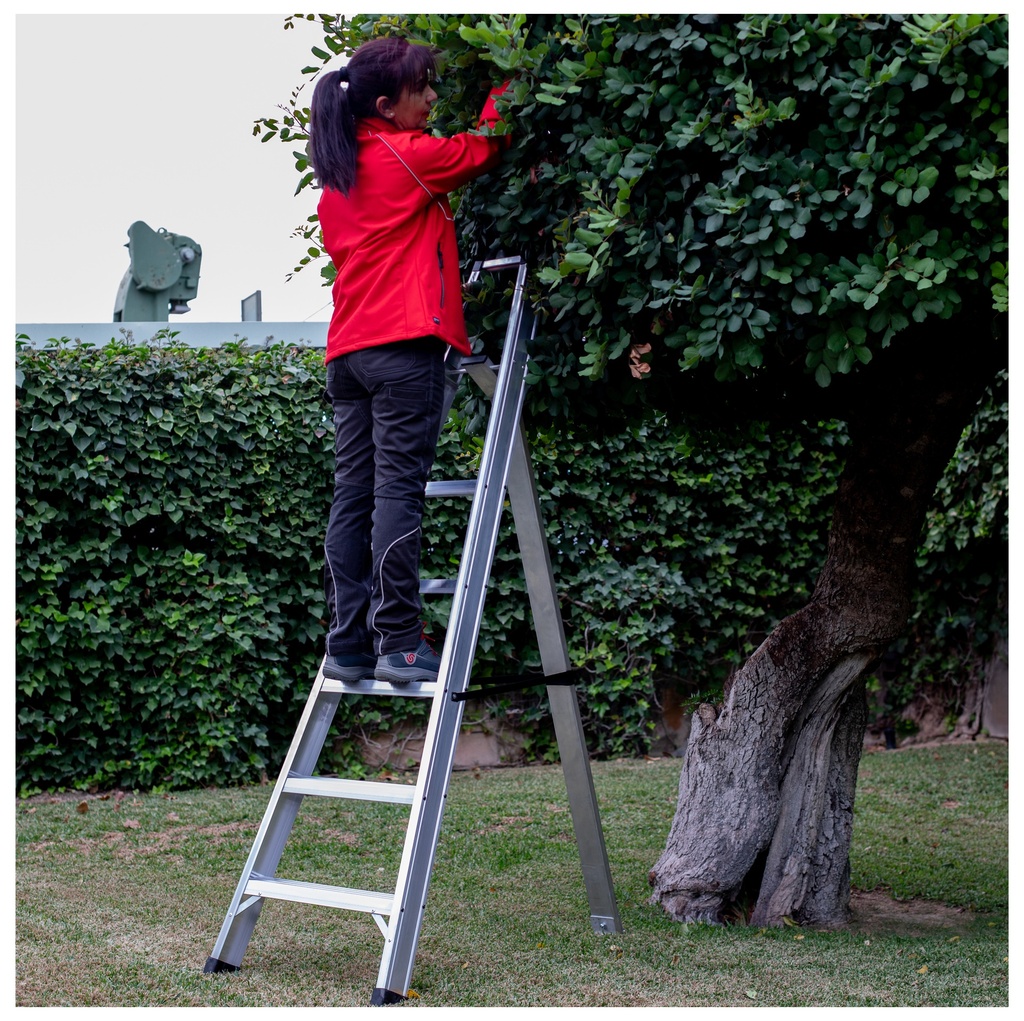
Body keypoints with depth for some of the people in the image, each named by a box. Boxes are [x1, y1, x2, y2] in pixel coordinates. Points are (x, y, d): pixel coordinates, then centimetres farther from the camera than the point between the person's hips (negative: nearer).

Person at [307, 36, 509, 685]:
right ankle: (400, 646, -11)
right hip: (405, 345, -8)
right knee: (399, 493, -10)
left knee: (354, 496, 4)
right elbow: (485, 146, 8)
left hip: (348, 350, 8)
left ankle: (348, 645, 4)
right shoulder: (409, 157, -4)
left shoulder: (336, 176, 19)